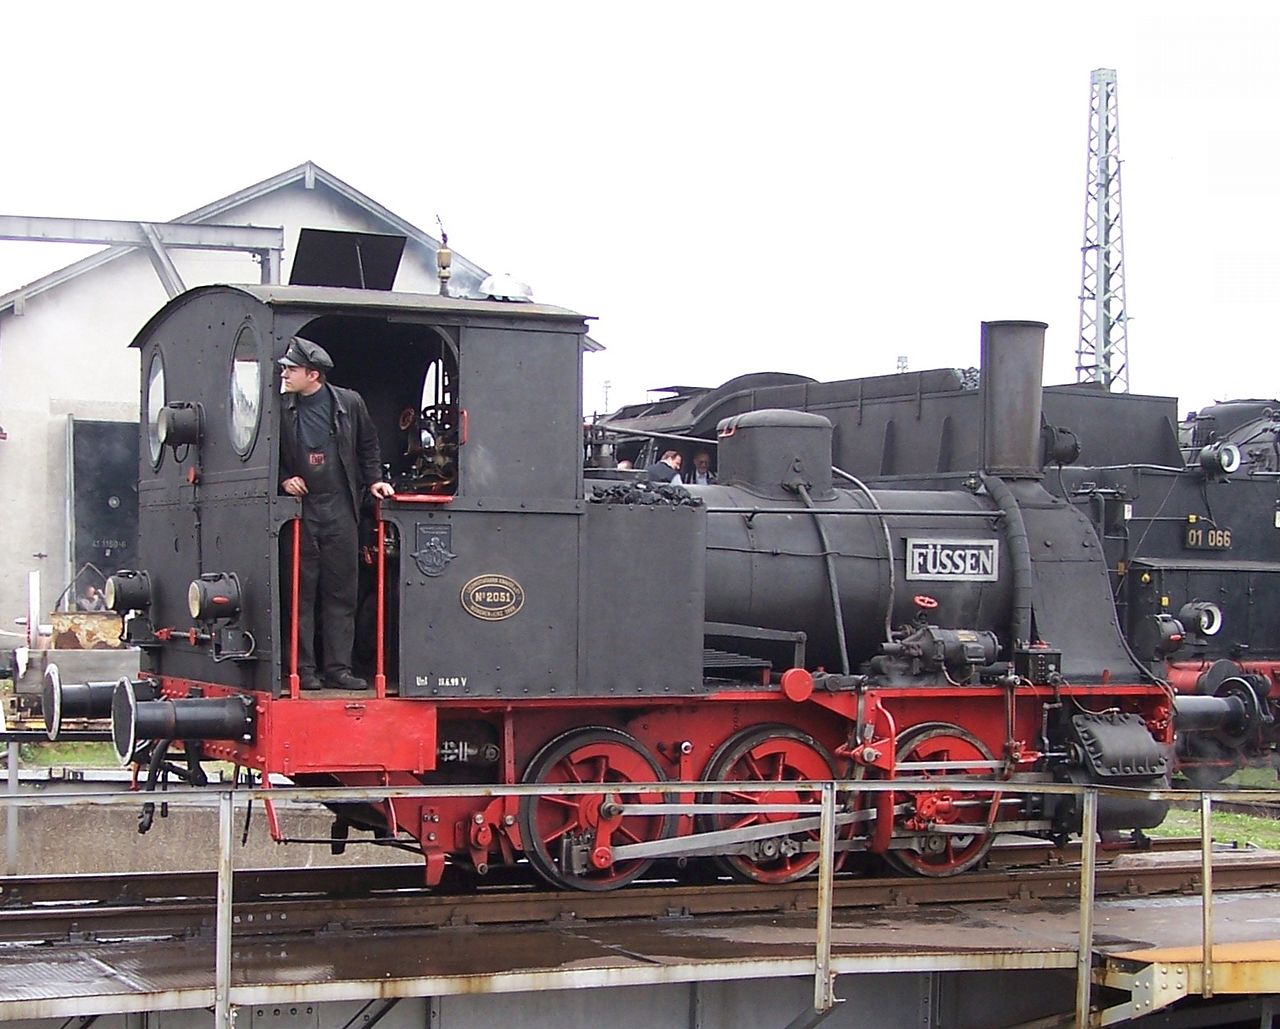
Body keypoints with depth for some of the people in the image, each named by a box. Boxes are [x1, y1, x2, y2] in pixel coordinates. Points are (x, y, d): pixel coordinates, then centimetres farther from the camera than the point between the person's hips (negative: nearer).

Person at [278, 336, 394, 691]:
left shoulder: (349, 403, 2)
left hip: (340, 509, 1)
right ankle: (303, 669, 4)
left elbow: (367, 445, 16)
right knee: (301, 592, -1)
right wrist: (283, 479, -3)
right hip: (299, 507, -1)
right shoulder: (281, 409, 0)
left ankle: (338, 668, 8)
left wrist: (373, 480, 7)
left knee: (341, 594, 3)